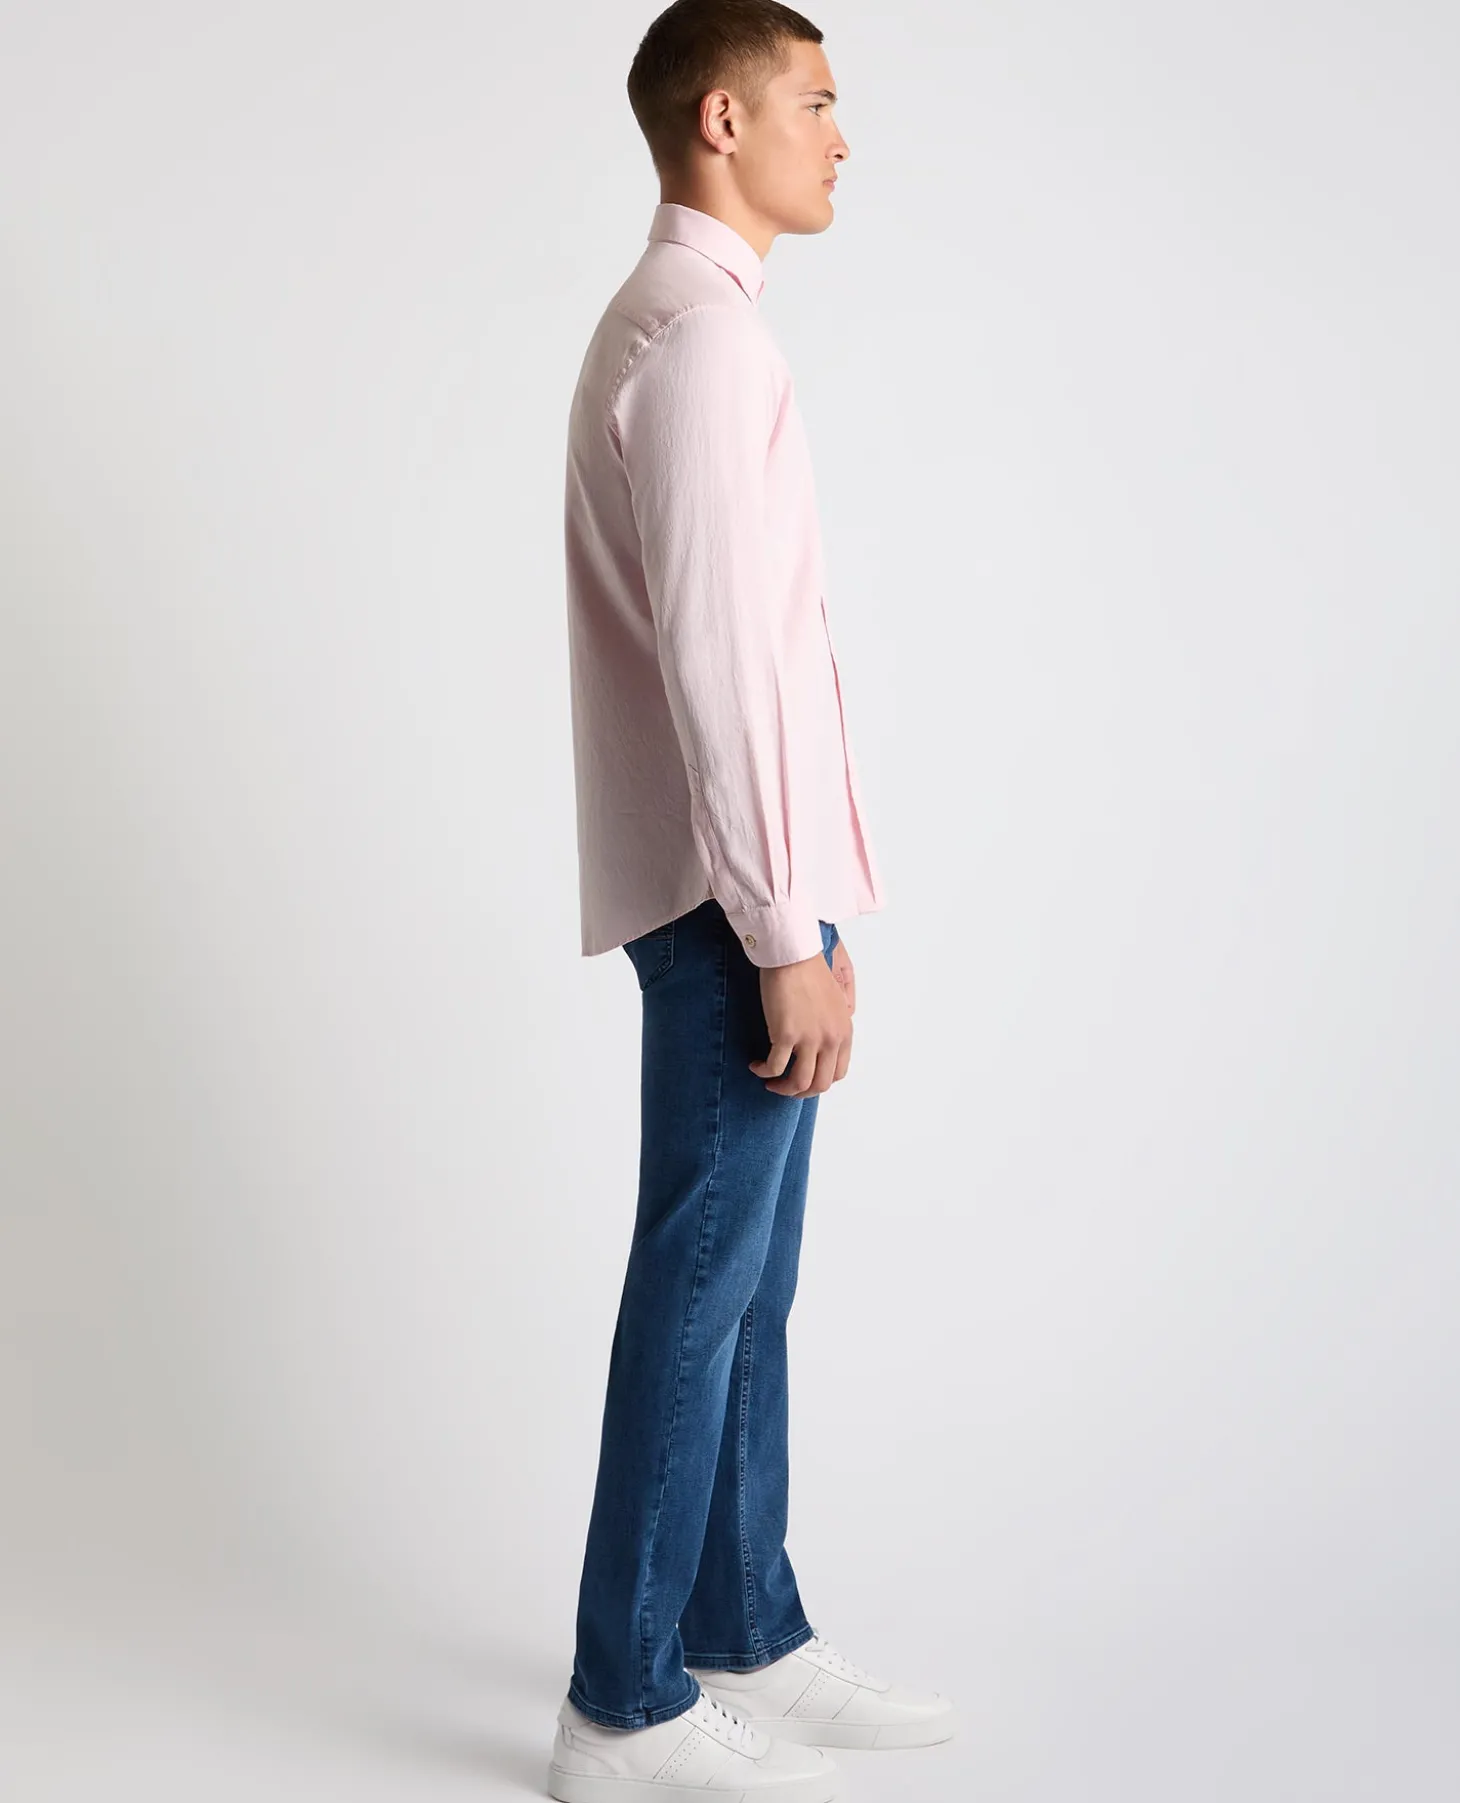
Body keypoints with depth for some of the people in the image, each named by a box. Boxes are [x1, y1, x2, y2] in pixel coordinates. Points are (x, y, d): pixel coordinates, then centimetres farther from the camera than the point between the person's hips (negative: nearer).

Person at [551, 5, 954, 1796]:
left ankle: (750, 1638, 25)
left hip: (723, 883, 10)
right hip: (730, 894, -10)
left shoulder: (664, 323, 18)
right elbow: (718, 657, -21)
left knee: (743, 1283, 14)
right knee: (704, 1284, -4)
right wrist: (791, 934, -19)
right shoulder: (703, 332, -14)